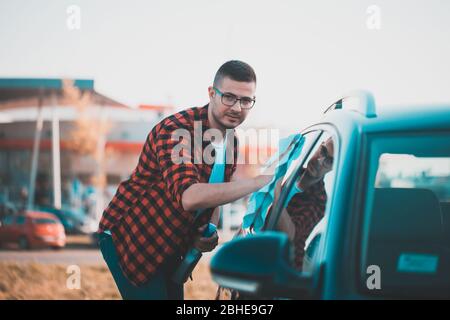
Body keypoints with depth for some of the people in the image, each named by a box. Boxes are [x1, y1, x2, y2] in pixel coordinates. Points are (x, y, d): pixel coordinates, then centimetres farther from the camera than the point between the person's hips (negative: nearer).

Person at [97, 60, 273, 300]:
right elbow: (188, 197, -39)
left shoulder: (231, 143, 3)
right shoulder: (175, 130, -24)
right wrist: (260, 182, -38)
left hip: (169, 244, 8)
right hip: (127, 236, -8)